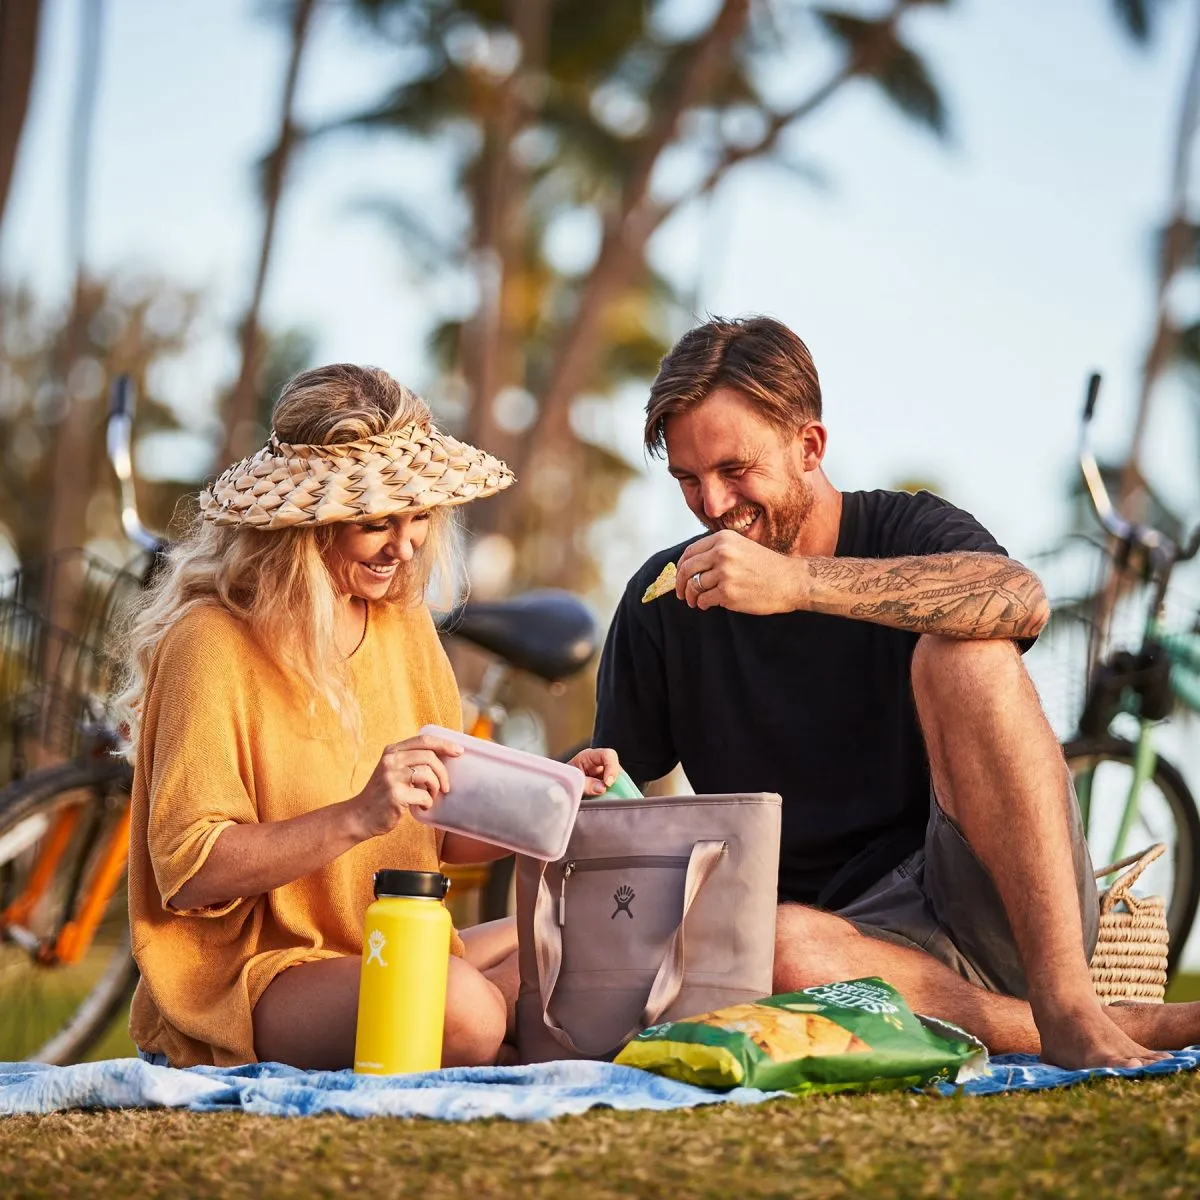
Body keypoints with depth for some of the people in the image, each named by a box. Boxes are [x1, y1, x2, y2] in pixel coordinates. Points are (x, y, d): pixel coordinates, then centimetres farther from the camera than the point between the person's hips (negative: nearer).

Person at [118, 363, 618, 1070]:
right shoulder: (213, 645, -12)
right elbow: (188, 871, -17)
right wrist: (357, 819, -26)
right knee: (455, 1009, -34)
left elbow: (444, 834, 14)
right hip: (237, 979, -8)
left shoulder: (404, 625, 10)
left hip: (392, 957, 8)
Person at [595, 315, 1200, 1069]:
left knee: (962, 654, -25)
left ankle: (1069, 1007, -31)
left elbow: (1021, 598, -24)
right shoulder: (665, 599, 10)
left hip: (1002, 908, -1)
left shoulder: (905, 531, 1)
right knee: (777, 948, -35)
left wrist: (799, 583, -31)